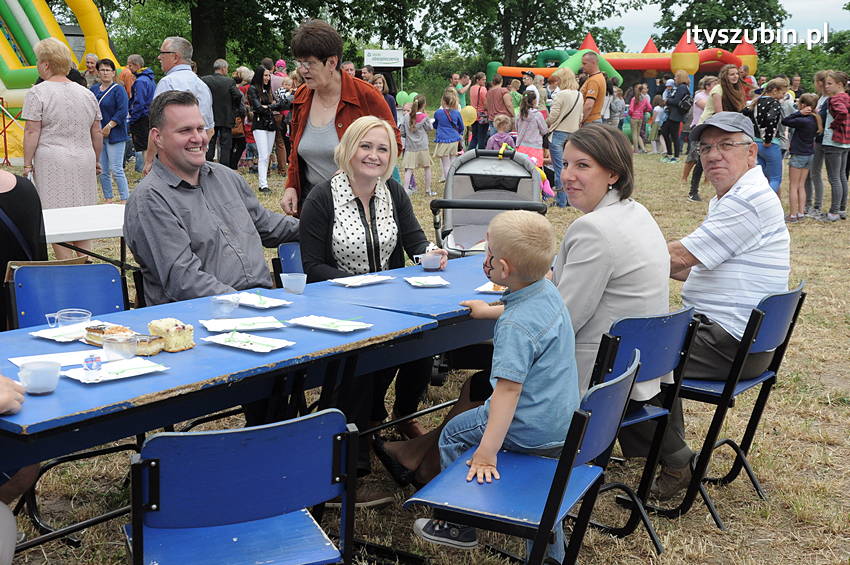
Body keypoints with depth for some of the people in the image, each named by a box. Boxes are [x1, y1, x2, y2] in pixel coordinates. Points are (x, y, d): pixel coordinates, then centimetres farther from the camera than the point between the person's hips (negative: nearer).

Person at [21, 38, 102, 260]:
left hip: (52, 162, -5)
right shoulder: (87, 93, 11)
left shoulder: (38, 93, -6)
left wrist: (27, 163, -4)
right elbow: (97, 133, 13)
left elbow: (32, 132, -10)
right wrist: (95, 160, 23)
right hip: (83, 160, 6)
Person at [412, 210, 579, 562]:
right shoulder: (548, 292, -2)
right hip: (564, 420, 9)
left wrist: (487, 451, -35)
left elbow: (508, 388, -34)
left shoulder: (515, 326, -30)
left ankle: (460, 526, 23)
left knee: (453, 434, 12)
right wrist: (487, 311, 36)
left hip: (532, 431, -9)